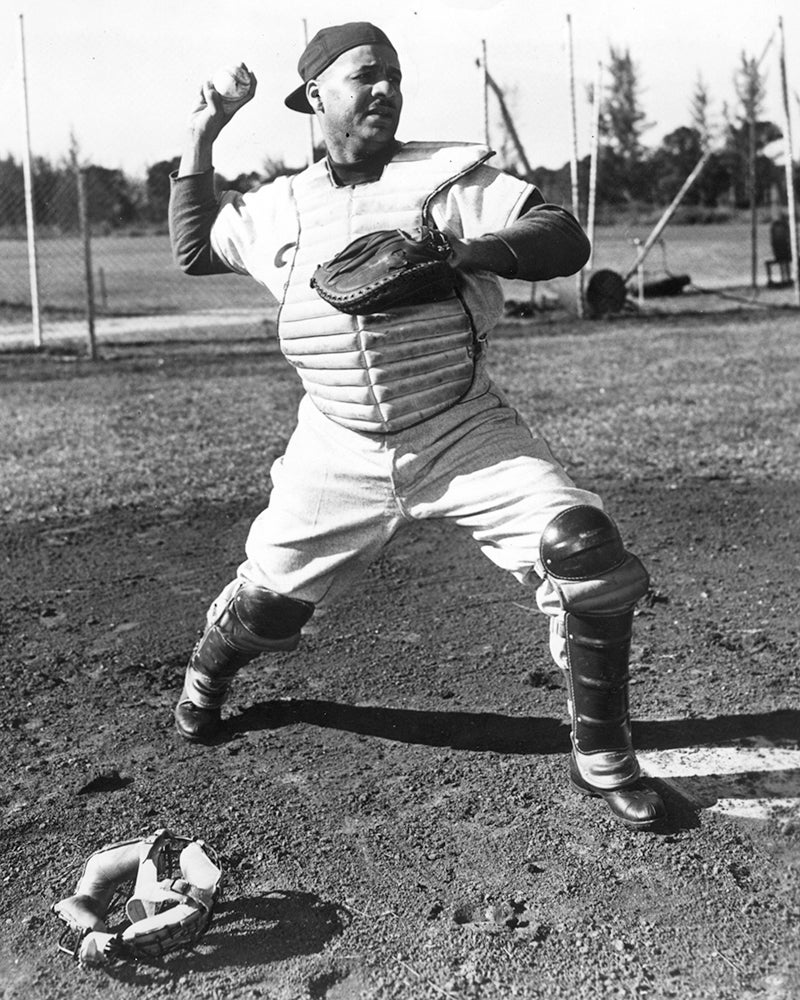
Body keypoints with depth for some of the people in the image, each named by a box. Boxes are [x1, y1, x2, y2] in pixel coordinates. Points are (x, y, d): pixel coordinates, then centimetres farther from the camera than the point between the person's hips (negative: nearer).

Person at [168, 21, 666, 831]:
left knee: (588, 554, -18)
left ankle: (602, 760, 1)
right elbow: (193, 250, 22)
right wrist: (198, 142, 16)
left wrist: (468, 251, -28)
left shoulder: (449, 174, -3)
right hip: (340, 452, 2)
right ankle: (204, 681, 46)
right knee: (269, 599, 9)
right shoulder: (279, 206, 7)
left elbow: (566, 239, -11)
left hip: (465, 433, -1)